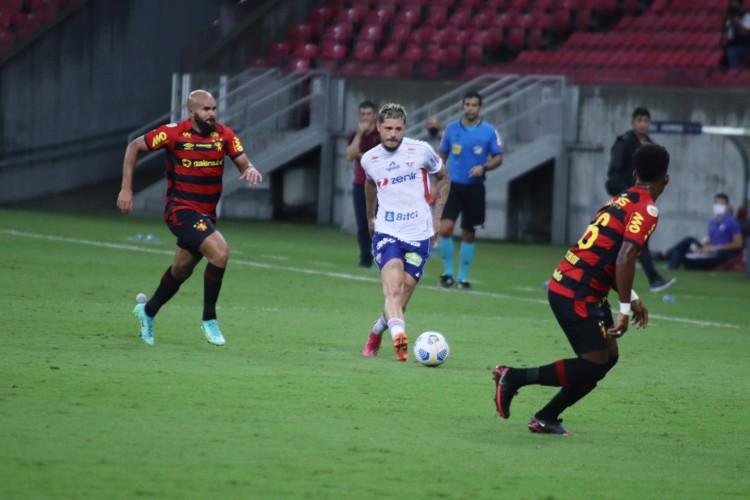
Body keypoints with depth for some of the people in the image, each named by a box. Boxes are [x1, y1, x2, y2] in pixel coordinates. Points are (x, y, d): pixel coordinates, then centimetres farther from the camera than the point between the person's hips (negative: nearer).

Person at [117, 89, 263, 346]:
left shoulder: (224, 135, -1)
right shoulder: (174, 134, -12)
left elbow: (244, 163, 0)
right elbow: (134, 146, -2)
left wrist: (251, 170, -26)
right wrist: (126, 189, -7)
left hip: (207, 214, 6)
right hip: (181, 210, -6)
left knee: (181, 271, 18)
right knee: (220, 252, -25)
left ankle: (147, 312, 44)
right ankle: (209, 319, -11)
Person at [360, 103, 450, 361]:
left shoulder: (421, 151, -4)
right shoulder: (369, 160, 2)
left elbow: (444, 178, 13)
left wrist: (436, 217, 9)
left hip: (418, 235, 0)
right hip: (386, 232, 0)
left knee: (401, 300, 5)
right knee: (393, 288, -26)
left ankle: (377, 331, 34)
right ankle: (399, 338, -43)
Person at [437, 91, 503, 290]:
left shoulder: (490, 131, 0)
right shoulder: (451, 129, 4)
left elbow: (498, 158, 1)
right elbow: (442, 156, 12)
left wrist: (484, 167, -18)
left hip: (475, 188, 0)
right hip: (453, 185, 0)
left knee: (468, 234, 6)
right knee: (445, 229, -15)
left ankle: (463, 277, 18)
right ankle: (448, 273, 1)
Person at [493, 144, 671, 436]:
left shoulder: (622, 201, 15)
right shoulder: (646, 211, -13)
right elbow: (625, 257, -25)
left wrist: (631, 299, 24)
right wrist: (625, 309, -22)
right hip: (576, 294, -9)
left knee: (608, 357, 12)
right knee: (593, 366, -7)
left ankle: (546, 419, 15)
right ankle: (514, 378, -4)